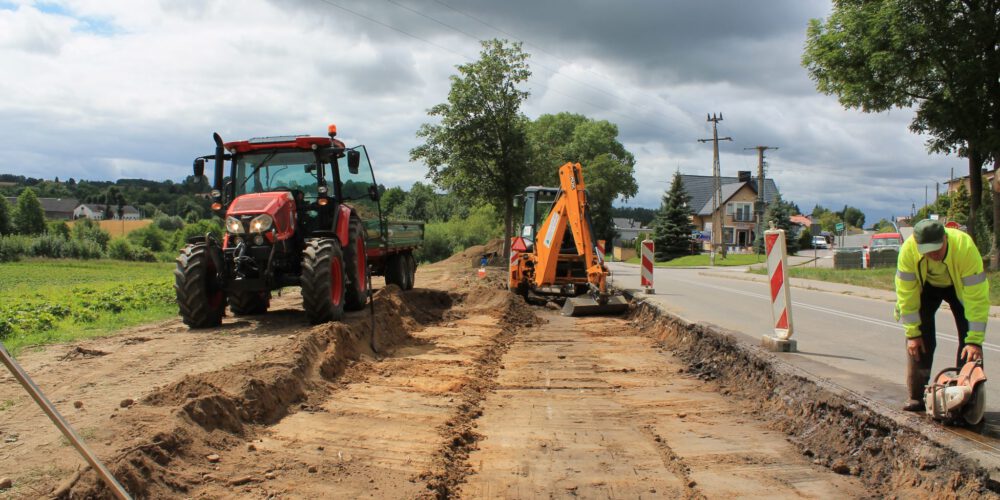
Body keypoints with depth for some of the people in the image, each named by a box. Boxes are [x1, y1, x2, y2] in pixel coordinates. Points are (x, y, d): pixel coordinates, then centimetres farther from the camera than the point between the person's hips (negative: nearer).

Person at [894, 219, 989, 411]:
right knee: (920, 340, -7)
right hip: (925, 285, 1)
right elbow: (906, 294, -25)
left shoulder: (965, 247, -40)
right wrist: (912, 333, -23)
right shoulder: (908, 250, -35)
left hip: (961, 286, -1)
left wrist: (975, 340, -38)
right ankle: (916, 397, 0)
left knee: (969, 339, -11)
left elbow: (978, 298, -36)